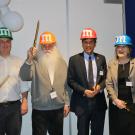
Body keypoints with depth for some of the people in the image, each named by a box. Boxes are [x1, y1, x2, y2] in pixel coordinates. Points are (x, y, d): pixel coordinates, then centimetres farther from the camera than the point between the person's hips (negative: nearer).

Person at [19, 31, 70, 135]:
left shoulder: (62, 62, 7)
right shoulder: (35, 62, -6)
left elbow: (66, 85, 10)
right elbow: (24, 77, -21)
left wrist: (66, 103, 7)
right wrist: (29, 60, -34)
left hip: (58, 108, 3)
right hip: (39, 109, -3)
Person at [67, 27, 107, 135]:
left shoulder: (101, 58, 7)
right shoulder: (74, 59, -1)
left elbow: (106, 78, 9)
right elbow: (70, 81, -2)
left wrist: (100, 86, -12)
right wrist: (84, 91, -14)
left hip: (99, 102, 3)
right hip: (82, 103, -2)